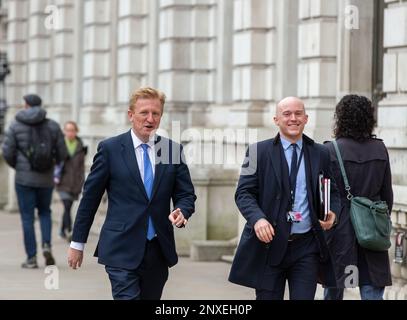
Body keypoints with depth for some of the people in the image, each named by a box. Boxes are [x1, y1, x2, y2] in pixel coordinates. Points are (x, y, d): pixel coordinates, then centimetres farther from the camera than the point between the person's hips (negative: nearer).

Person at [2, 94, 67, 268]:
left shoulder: (16, 125, -4)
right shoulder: (53, 126, 0)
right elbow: (62, 153, 0)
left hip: (24, 178, -2)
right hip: (46, 178, 2)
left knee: (27, 217, 5)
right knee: (45, 212, 21)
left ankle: (31, 258, 3)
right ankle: (47, 244, -2)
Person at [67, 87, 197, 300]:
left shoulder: (173, 150, 6)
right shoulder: (110, 149, -2)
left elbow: (186, 194, 10)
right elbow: (90, 197, 3)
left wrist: (181, 211, -14)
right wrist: (77, 243, 5)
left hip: (158, 250, 4)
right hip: (122, 249, -4)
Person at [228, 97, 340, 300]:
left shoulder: (320, 154, 10)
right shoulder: (259, 152, 3)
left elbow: (332, 192, 17)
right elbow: (243, 193, -3)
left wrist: (333, 212, -5)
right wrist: (257, 218, -21)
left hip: (307, 247, 1)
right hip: (269, 245, -1)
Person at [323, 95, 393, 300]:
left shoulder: (330, 151, -10)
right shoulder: (380, 150, 3)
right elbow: (387, 195, 8)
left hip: (340, 229, -3)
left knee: (333, 291, 11)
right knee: (372, 291, 2)